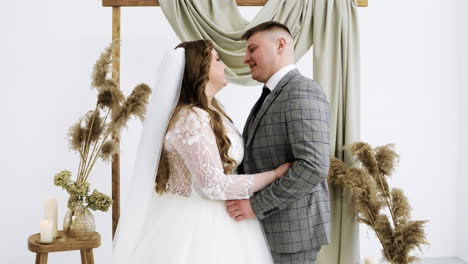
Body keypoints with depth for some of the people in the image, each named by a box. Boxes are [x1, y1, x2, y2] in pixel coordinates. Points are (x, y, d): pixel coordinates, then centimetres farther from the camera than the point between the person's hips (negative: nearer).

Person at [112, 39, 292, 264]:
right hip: (198, 224, -9)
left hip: (204, 215, 9)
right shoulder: (192, 119, -23)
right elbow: (213, 185, -25)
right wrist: (276, 174, -18)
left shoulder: (209, 111, 7)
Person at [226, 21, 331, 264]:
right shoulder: (271, 97, 15)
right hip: (269, 226, 9)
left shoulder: (301, 92, -16)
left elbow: (313, 166, -26)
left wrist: (257, 206, -21)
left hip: (292, 227, -9)